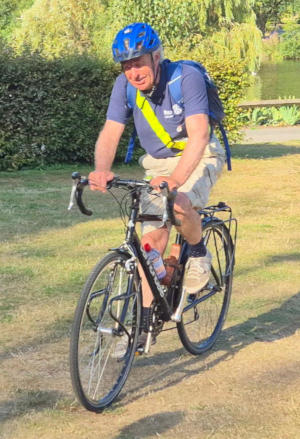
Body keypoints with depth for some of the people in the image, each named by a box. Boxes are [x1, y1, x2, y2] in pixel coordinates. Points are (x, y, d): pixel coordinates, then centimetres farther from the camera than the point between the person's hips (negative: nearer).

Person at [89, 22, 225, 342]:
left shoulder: (187, 77, -26)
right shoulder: (125, 85, -13)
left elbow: (198, 134, -36)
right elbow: (110, 133, -20)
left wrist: (176, 179, -52)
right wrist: (101, 171, -41)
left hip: (199, 158, -4)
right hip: (158, 164, 4)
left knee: (180, 204, -34)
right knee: (152, 236, -6)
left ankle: (199, 253, -2)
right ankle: (145, 319, 3)